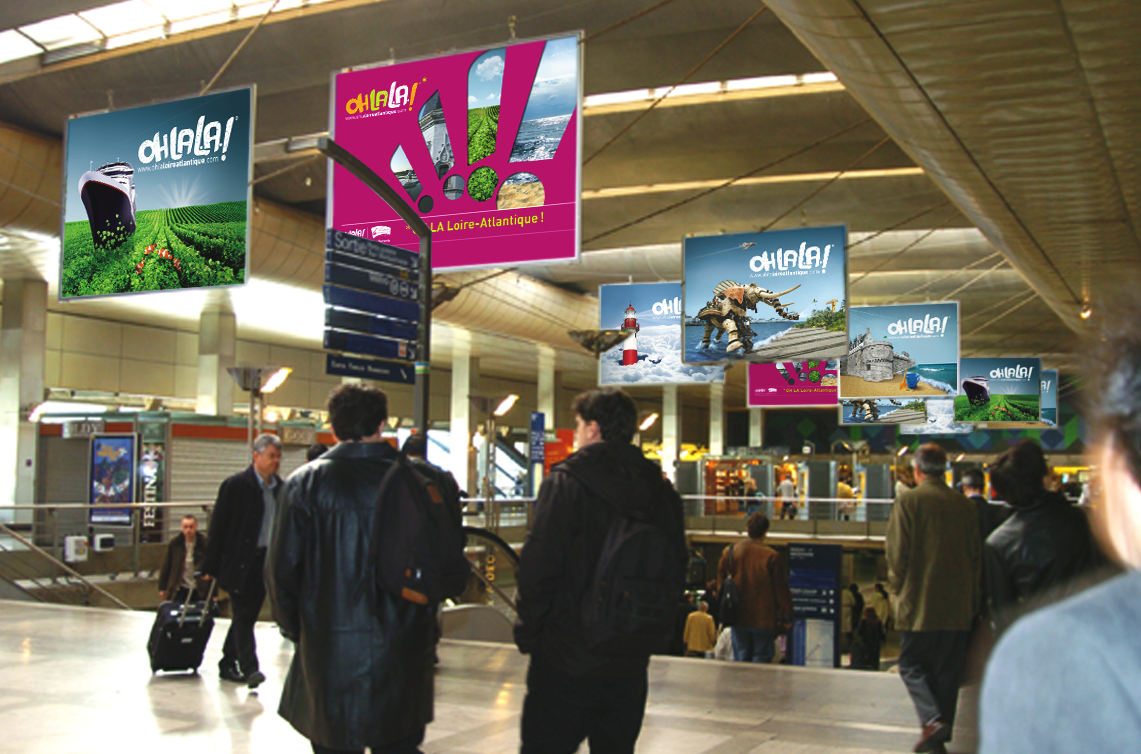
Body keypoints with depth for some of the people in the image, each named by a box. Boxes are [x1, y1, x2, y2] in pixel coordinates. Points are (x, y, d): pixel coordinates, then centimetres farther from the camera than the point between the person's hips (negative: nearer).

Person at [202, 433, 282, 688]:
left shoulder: (279, 487, 9)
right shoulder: (236, 485, -8)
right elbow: (218, 525, -8)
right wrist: (211, 566, -9)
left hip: (267, 561, 6)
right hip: (240, 562, -6)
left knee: (247, 616, 12)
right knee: (243, 616, -8)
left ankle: (228, 664, 22)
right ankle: (249, 668, -11)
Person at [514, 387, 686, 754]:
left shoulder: (566, 481, -11)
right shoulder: (661, 490, 5)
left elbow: (538, 566, -14)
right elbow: (676, 569, 10)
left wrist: (528, 629, -3)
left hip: (566, 658, -5)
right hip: (631, 660, 5)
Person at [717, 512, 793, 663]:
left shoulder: (729, 551, 0)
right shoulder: (771, 556, -13)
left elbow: (721, 582, 12)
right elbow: (781, 589, -8)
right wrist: (786, 615, 3)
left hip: (738, 618, 4)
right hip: (764, 620, -4)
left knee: (740, 659, 11)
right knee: (761, 660, 2)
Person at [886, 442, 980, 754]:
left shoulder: (908, 501, -9)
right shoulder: (964, 505, 3)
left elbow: (897, 552, -11)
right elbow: (976, 556, 9)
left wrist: (897, 588, 5)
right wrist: (972, 600, 18)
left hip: (919, 603, -4)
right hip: (958, 607, 4)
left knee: (912, 665, 8)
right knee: (948, 671, 12)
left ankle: (932, 719, -13)